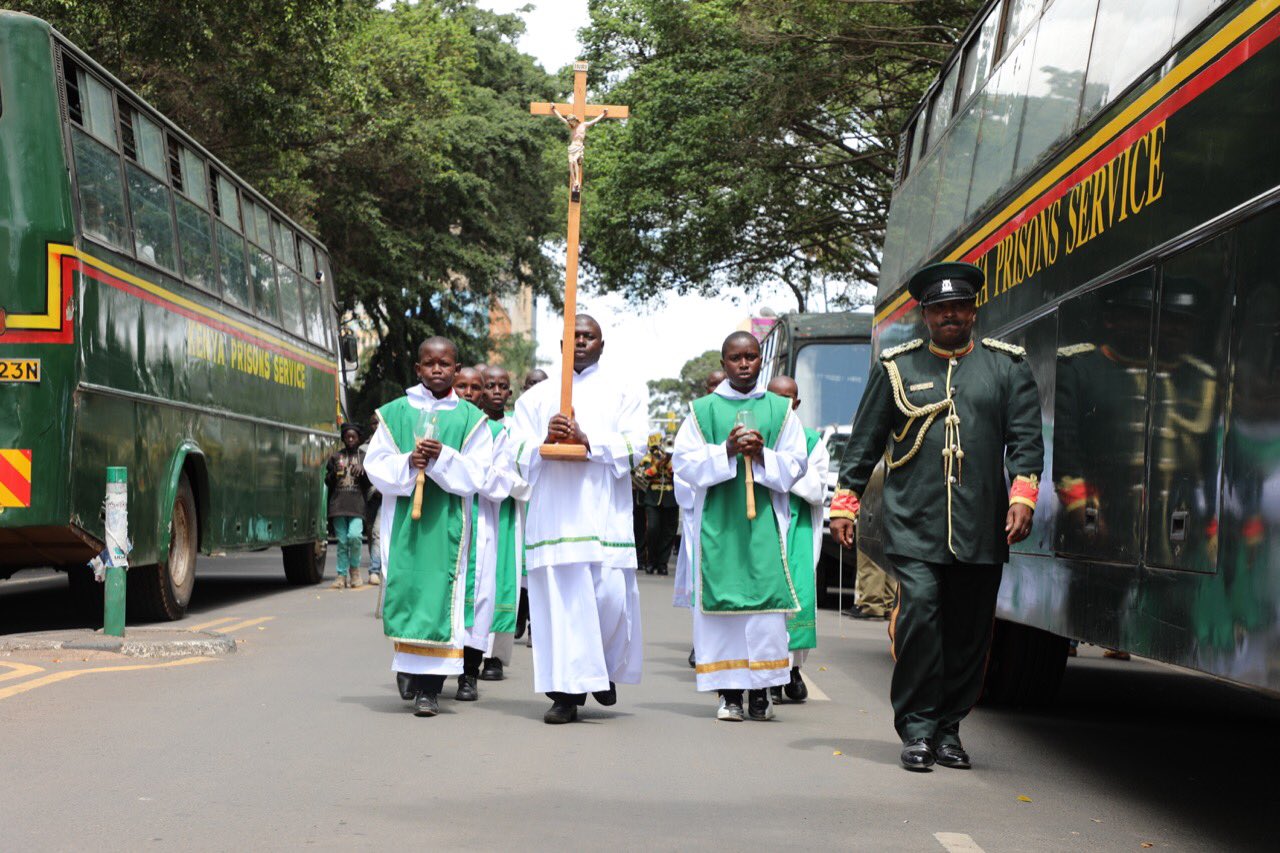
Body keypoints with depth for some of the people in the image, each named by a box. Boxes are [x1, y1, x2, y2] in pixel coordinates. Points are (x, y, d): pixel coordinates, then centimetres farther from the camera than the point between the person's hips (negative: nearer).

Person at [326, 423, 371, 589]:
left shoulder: (364, 457, 13)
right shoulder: (336, 457, 15)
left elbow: (370, 483, 9)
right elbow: (327, 481, 15)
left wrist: (362, 473, -9)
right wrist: (334, 473, -5)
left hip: (357, 503, -1)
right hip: (338, 504, 1)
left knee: (355, 535, -19)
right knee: (342, 541, 0)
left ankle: (355, 570, 2)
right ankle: (342, 576, 6)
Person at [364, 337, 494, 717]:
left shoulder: (470, 418, 5)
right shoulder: (395, 413, 8)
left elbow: (475, 475, -1)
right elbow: (375, 465, 4)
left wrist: (442, 458, -17)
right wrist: (408, 464, -14)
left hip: (446, 522, -1)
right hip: (403, 519, 1)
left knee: (439, 596, -6)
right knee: (404, 592, 1)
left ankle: (429, 687, -6)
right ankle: (409, 666, 20)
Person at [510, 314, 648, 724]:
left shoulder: (624, 392, 15)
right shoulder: (535, 397, 19)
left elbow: (634, 444, 0)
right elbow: (518, 453, 10)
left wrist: (588, 442, -15)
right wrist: (546, 441, -11)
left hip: (605, 512, -1)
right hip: (553, 515, 1)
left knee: (610, 594, -7)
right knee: (559, 599, -6)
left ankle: (607, 669, 19)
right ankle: (567, 689, -3)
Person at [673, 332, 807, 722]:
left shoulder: (781, 410, 11)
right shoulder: (703, 410, 9)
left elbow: (795, 466, 6)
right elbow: (685, 463, 1)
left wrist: (762, 455, -11)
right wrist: (726, 451, -12)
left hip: (764, 522, 0)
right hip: (718, 522, 0)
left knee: (765, 603, -6)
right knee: (722, 600, -3)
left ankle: (760, 690, 0)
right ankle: (729, 690, 2)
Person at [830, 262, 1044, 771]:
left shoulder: (1006, 367, 12)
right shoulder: (897, 369, 11)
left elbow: (1026, 438, 6)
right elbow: (864, 442, 14)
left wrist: (1022, 496, -8)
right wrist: (844, 502, 8)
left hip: (981, 531, 1)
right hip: (913, 524, -1)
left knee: (969, 632, 4)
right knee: (918, 616, -14)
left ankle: (948, 728, 17)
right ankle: (917, 729, -4)